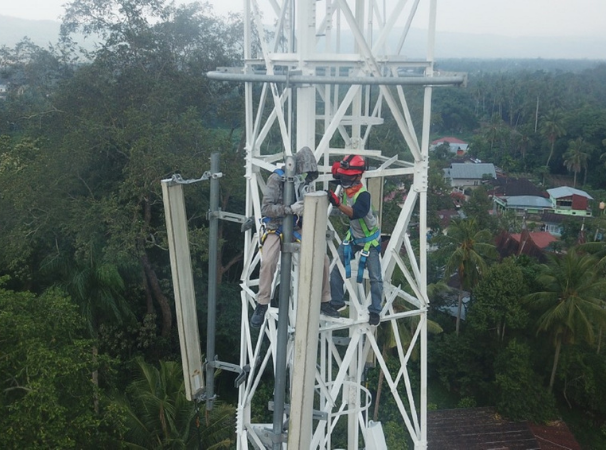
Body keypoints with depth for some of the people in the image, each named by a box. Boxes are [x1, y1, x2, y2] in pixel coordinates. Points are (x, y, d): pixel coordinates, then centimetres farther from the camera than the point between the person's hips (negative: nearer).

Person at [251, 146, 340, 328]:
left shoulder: (303, 182, 0)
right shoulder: (276, 179, -16)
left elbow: (304, 209, 9)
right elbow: (265, 208, -21)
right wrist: (290, 209, -29)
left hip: (296, 229, 5)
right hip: (276, 229, -5)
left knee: (322, 258, -1)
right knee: (268, 262, -29)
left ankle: (324, 302, 17)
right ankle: (261, 306, -11)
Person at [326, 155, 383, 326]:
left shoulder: (363, 195, -32)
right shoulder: (346, 187, -12)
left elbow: (355, 213, -50)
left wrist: (337, 203, -61)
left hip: (370, 239, -7)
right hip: (353, 236, 7)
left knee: (375, 276, -2)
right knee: (336, 267, 1)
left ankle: (375, 310, 11)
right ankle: (337, 302, 15)